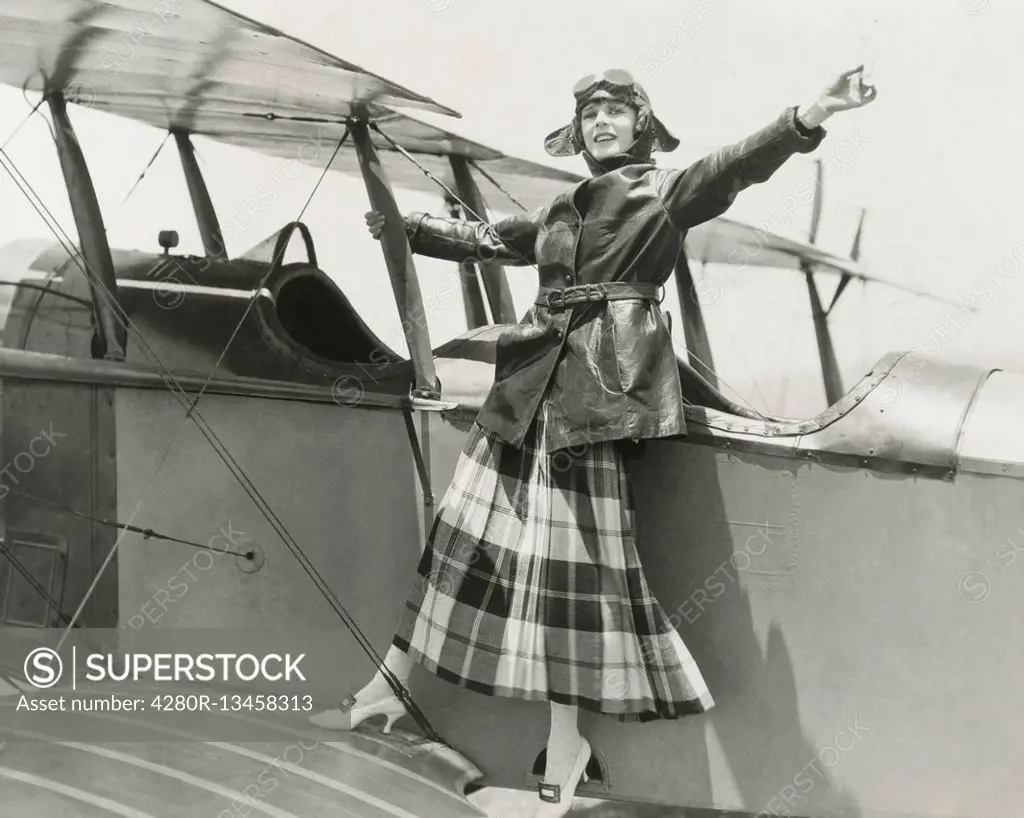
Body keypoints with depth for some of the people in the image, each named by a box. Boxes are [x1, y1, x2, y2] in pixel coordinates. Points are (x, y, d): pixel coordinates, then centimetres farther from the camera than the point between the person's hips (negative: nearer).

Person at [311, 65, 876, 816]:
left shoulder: (668, 191, 6)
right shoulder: (559, 212, 21)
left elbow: (738, 165, -11)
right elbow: (488, 239, 33)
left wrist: (810, 116, -28)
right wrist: (408, 227, 38)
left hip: (599, 386, -6)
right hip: (533, 380, 6)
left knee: (577, 552, -8)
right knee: (469, 527, 9)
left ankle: (566, 738, 3)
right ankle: (390, 685, 21)